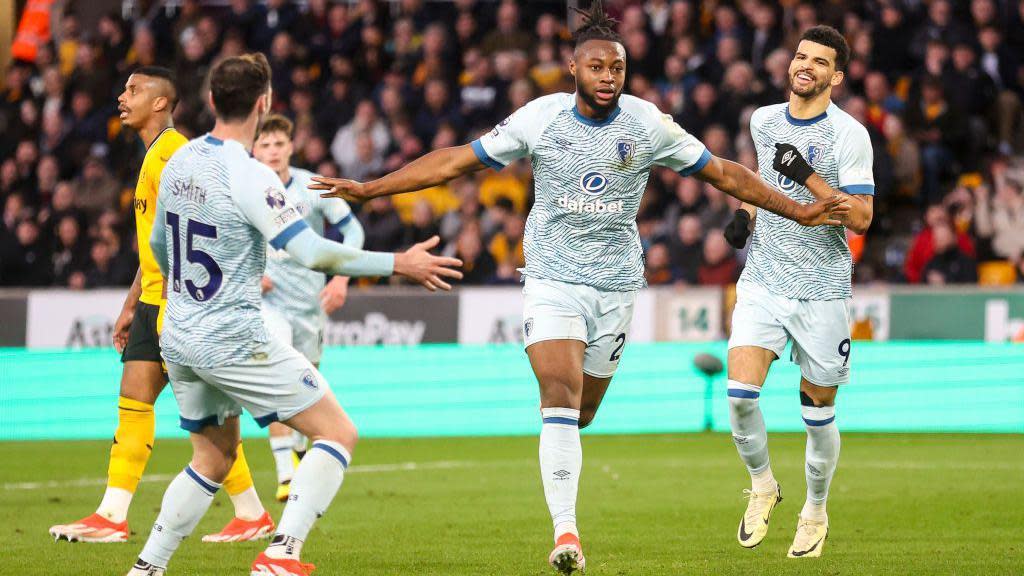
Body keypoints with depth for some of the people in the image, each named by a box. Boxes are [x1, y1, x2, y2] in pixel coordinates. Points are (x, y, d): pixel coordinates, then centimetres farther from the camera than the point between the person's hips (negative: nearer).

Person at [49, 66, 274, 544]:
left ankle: (253, 514, 1)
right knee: (133, 399, 4)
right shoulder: (156, 154, 19)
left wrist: (170, 308, -23)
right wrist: (131, 306, 24)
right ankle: (112, 517, 2)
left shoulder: (171, 153, -14)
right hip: (155, 300, 10)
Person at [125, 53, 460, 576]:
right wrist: (400, 264, -18)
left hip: (179, 338, 8)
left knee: (213, 459, 23)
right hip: (234, 342, -8)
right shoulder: (247, 175, -19)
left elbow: (159, 246, 20)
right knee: (338, 434, -2)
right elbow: (311, 252, -25)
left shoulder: (180, 162, 5)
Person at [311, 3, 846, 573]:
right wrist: (368, 189, -5)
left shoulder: (647, 124, -5)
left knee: (582, 411, 9)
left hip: (617, 284, 2)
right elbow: (457, 161, -1)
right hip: (553, 277, -2)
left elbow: (723, 172, 5)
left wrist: (797, 210, 4)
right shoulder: (540, 118, -7)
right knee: (560, 398, -18)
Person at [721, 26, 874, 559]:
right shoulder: (763, 120, 6)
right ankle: (762, 485, 10)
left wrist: (808, 177, -25)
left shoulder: (849, 134, -9)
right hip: (762, 284, 3)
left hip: (821, 292, -3)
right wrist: (746, 212, 11)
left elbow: (860, 218, -16)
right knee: (740, 393, -15)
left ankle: (815, 512, 28)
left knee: (818, 410, 6)